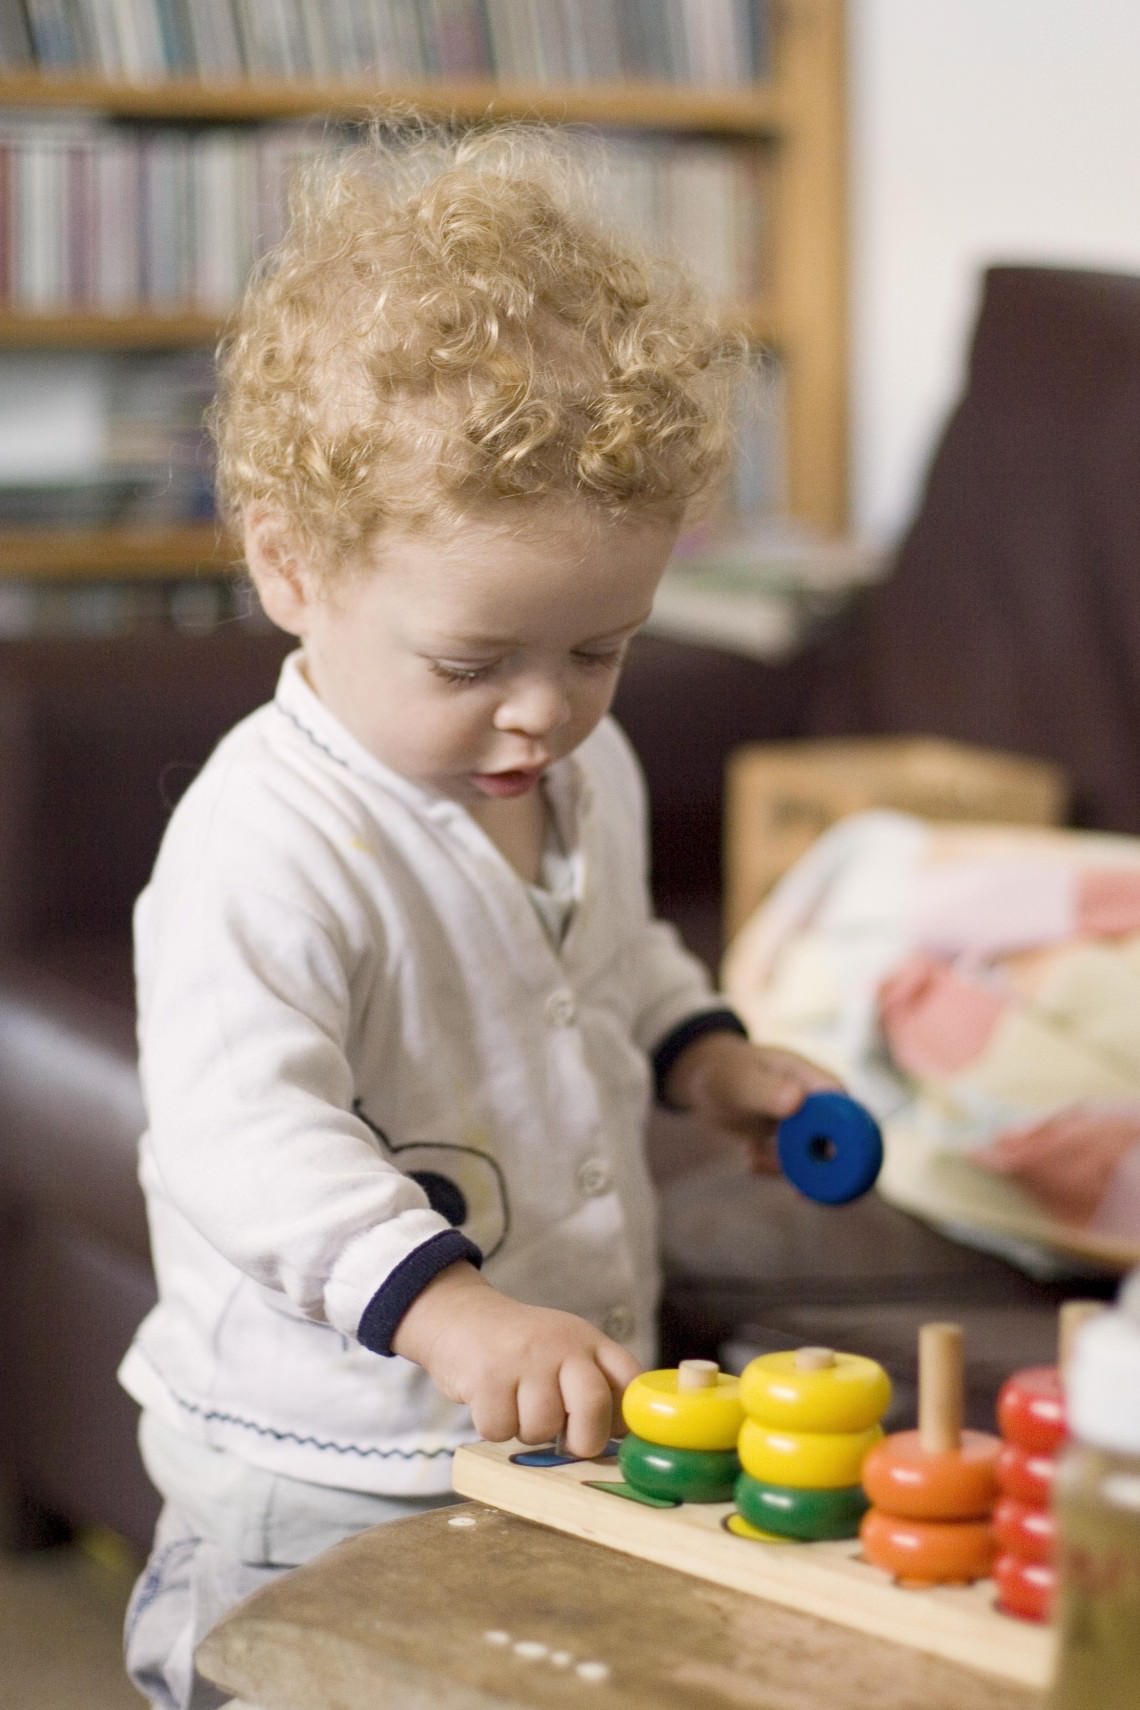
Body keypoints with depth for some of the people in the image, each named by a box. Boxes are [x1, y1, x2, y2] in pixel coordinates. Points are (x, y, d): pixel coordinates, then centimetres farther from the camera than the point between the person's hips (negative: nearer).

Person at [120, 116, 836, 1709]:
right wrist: (450, 1308, -44)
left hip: (573, 1420, 7)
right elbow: (244, 1130, -33)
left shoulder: (587, 769, 4)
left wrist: (700, 1047, 7)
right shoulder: (269, 845, -24)